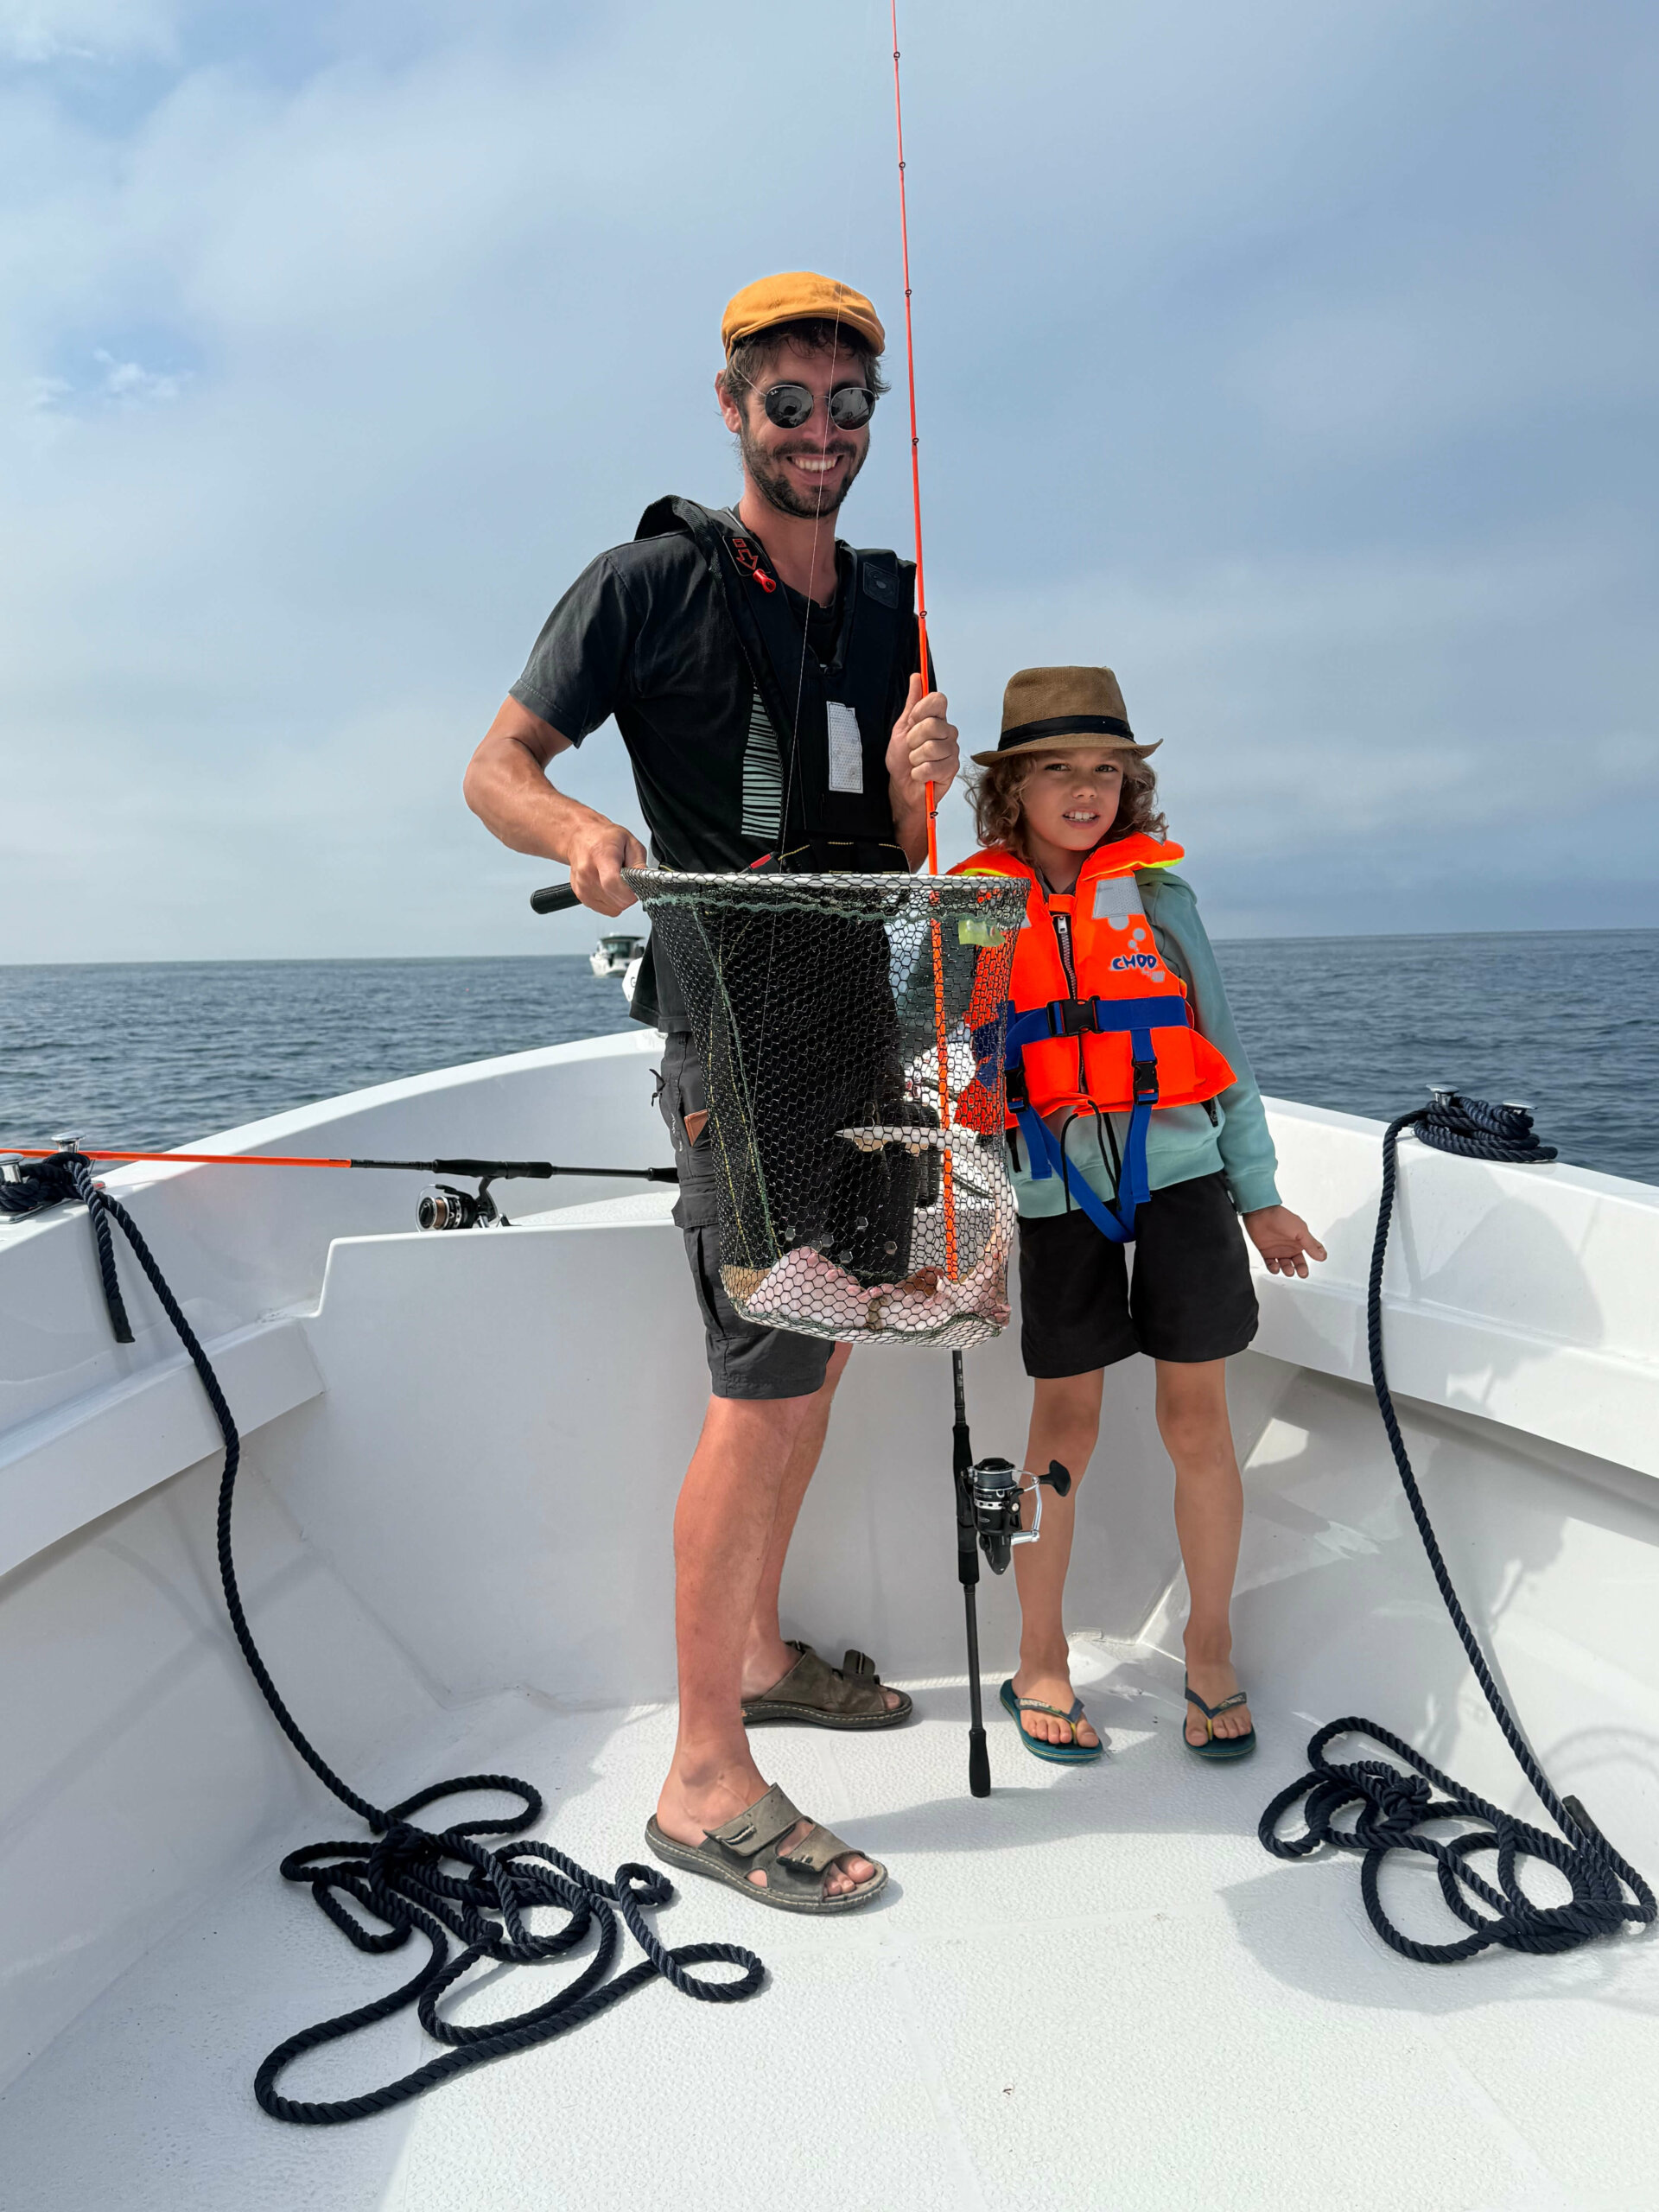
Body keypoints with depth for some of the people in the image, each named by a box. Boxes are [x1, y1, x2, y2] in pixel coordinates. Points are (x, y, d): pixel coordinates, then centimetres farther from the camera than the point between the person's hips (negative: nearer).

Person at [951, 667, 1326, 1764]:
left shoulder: (1155, 889, 7)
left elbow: (1218, 1039, 11)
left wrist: (1258, 1190, 10)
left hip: (1178, 1169, 1)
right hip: (1055, 1188, -1)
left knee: (1198, 1418, 7)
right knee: (1065, 1423, 5)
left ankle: (1211, 1655, 25)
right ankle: (1040, 1663, 22)